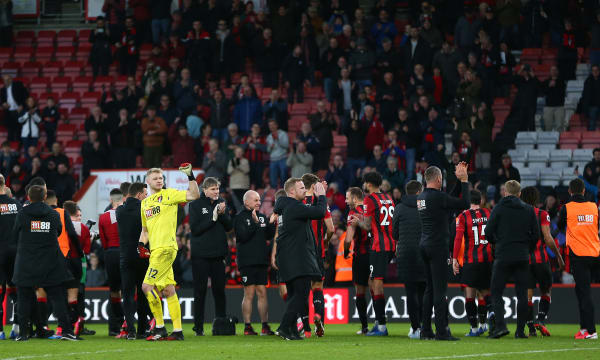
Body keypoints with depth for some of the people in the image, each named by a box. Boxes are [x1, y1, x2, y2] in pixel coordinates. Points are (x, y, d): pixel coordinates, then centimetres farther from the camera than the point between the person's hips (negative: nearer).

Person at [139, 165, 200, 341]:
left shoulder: (169, 194, 0)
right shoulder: (145, 203, 21)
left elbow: (194, 195, -10)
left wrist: (190, 176, -17)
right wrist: (141, 244, 12)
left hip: (166, 248, -7)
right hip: (155, 250, 7)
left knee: (147, 286, -12)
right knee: (168, 290, 7)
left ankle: (160, 328, -5)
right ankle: (177, 331, 9)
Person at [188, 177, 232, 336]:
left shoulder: (221, 202, 9)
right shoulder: (196, 205, -4)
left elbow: (229, 227, 6)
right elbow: (195, 229, -11)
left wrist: (223, 214, -12)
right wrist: (213, 218, -18)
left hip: (218, 253, 4)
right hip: (200, 254, -3)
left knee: (219, 290, 5)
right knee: (200, 291, 0)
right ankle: (198, 327, 4)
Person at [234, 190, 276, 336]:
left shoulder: (262, 216, 15)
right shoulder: (240, 217, -4)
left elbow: (269, 236, 12)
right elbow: (243, 236, -15)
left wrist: (272, 223, -4)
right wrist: (254, 222, -21)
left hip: (261, 261, 5)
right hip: (247, 262, -5)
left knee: (262, 293, 5)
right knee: (249, 294, -4)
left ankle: (265, 326, 6)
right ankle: (247, 327, -1)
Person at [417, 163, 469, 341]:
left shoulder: (421, 197, 11)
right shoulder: (438, 196, -14)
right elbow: (464, 203, -11)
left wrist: (458, 180, 27)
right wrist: (464, 181, -1)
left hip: (425, 245, 9)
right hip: (438, 246, -9)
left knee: (430, 289, 12)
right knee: (440, 290, -8)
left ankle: (426, 330, 12)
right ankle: (442, 331, -9)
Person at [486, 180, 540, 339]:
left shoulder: (499, 208, -2)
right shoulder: (529, 210, 6)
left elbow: (488, 232, -4)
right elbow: (536, 234, 6)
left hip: (503, 256, -3)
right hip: (522, 257, 3)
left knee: (496, 292, 2)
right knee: (522, 294, 7)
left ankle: (500, 325, -15)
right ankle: (520, 330, 5)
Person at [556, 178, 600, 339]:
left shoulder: (567, 208, -6)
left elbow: (560, 227, 10)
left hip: (578, 255, -4)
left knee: (584, 292, -7)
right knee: (582, 290, 17)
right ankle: (584, 326, 17)